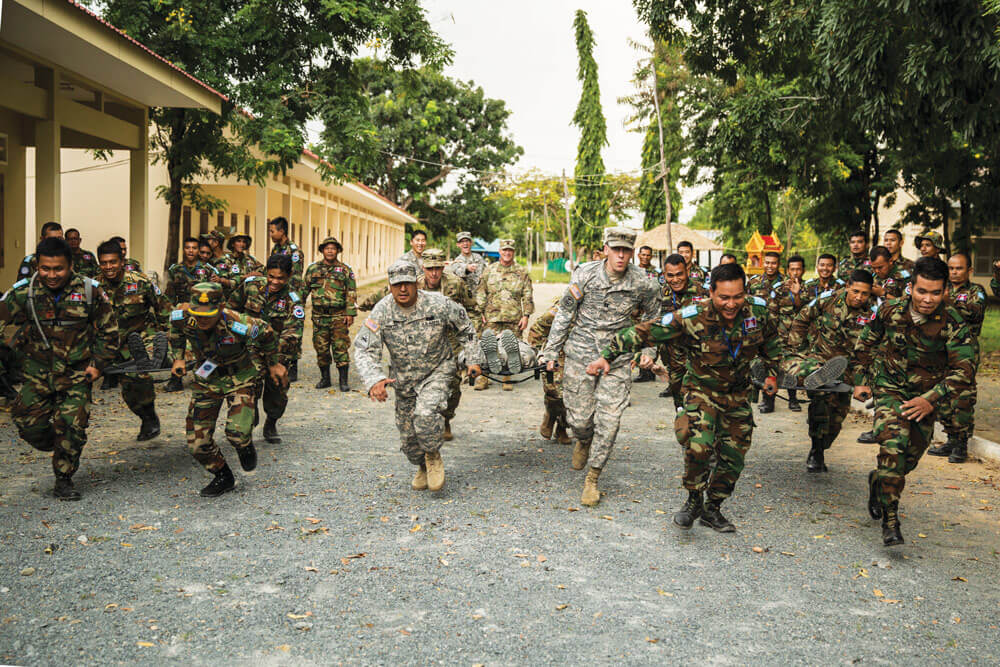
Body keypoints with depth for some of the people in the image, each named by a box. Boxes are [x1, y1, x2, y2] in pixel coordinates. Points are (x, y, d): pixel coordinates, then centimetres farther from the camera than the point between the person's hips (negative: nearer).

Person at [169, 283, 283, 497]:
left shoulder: (239, 325, -33)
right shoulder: (182, 317, -23)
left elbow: (267, 334, -10)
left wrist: (273, 364, 3)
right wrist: (178, 358, 3)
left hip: (239, 377, -4)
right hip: (206, 379, 4)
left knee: (237, 432, -22)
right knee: (197, 440, 0)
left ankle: (246, 447, 18)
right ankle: (223, 478, 26)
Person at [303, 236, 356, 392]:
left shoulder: (345, 270, 3)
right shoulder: (313, 269, 9)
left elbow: (351, 293, 0)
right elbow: (304, 290, 14)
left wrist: (350, 313, -7)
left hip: (339, 316, -3)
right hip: (319, 316, 3)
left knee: (340, 348, -4)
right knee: (321, 348, 7)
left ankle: (343, 380, 2)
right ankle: (325, 378, 19)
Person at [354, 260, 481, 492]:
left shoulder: (438, 304, -17)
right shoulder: (381, 312, -16)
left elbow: (465, 328, 1)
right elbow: (364, 350, -22)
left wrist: (473, 360, 2)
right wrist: (374, 380, -38)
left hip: (437, 371, -3)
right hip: (403, 378, 3)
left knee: (425, 414, -29)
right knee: (408, 434, 9)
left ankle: (433, 456, 1)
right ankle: (422, 467, 41)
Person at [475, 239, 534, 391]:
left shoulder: (522, 272, 7)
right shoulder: (489, 270, 9)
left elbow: (527, 296, 7)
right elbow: (480, 293, 11)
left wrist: (526, 315, 0)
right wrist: (482, 313, 4)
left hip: (514, 318, 0)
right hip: (492, 317, 0)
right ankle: (483, 377, 4)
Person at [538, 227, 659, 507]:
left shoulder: (642, 283, -6)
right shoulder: (585, 274, -7)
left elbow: (652, 317, 13)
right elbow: (565, 313, 1)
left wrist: (647, 350, 5)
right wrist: (551, 350, 1)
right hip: (581, 352, 0)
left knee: (608, 421, -4)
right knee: (579, 417, 4)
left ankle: (592, 479, 13)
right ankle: (584, 442, 43)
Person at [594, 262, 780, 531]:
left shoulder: (758, 310, -13)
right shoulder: (693, 319, -25)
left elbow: (770, 338, 10)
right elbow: (645, 332, -21)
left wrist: (772, 373, 16)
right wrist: (608, 356, -22)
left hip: (738, 394, 4)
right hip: (702, 389, -4)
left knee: (734, 456, 7)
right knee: (698, 444, -26)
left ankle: (711, 508, 27)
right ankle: (694, 500, -1)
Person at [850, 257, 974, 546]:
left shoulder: (953, 323, -18)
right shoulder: (890, 310, -13)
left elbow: (964, 369, -18)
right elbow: (865, 343, 5)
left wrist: (932, 400, -26)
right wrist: (860, 380, 6)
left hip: (926, 395, 2)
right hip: (889, 388, -1)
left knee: (911, 457, 12)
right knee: (893, 445, -22)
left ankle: (879, 481, 45)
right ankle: (890, 519, -16)